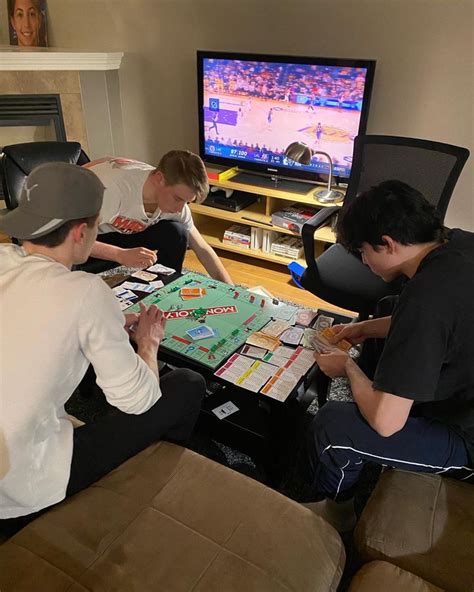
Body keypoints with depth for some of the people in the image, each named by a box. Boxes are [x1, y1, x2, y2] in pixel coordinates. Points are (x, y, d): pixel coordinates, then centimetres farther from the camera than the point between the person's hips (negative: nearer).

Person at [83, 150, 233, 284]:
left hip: (119, 233, 5)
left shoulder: (175, 200, -18)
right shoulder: (115, 186, -38)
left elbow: (203, 249, -10)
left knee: (176, 233, -18)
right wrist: (121, 255, -50)